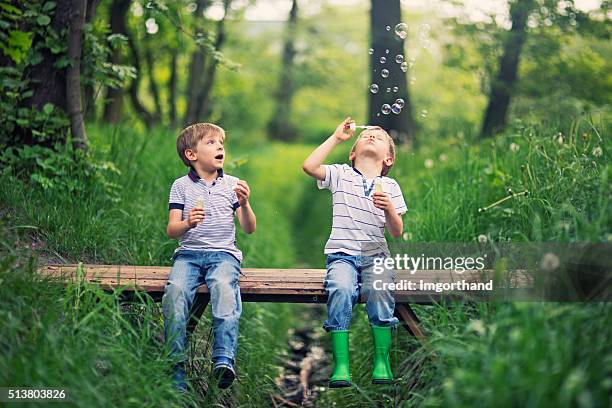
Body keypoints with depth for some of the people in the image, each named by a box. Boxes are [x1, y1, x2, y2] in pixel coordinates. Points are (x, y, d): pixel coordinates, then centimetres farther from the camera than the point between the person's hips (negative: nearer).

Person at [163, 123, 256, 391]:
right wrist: (187, 224, -19)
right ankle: (175, 366, -26)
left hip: (223, 253, 0)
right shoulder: (181, 186, 10)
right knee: (175, 290, -30)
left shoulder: (232, 185, 13)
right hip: (188, 253, 0)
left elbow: (249, 229, 8)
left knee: (224, 287, -34)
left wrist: (244, 204, -11)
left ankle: (223, 359, -39)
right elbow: (171, 230, 3)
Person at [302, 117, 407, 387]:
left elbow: (397, 233, 8)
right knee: (341, 289, -32)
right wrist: (336, 138, 2)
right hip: (342, 253, -1)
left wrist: (389, 210, -14)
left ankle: (382, 361, -21)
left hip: (376, 255, 1)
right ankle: (341, 365, -31)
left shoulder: (390, 186, 15)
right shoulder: (340, 174, 13)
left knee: (379, 290, -32)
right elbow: (309, 166, -7)